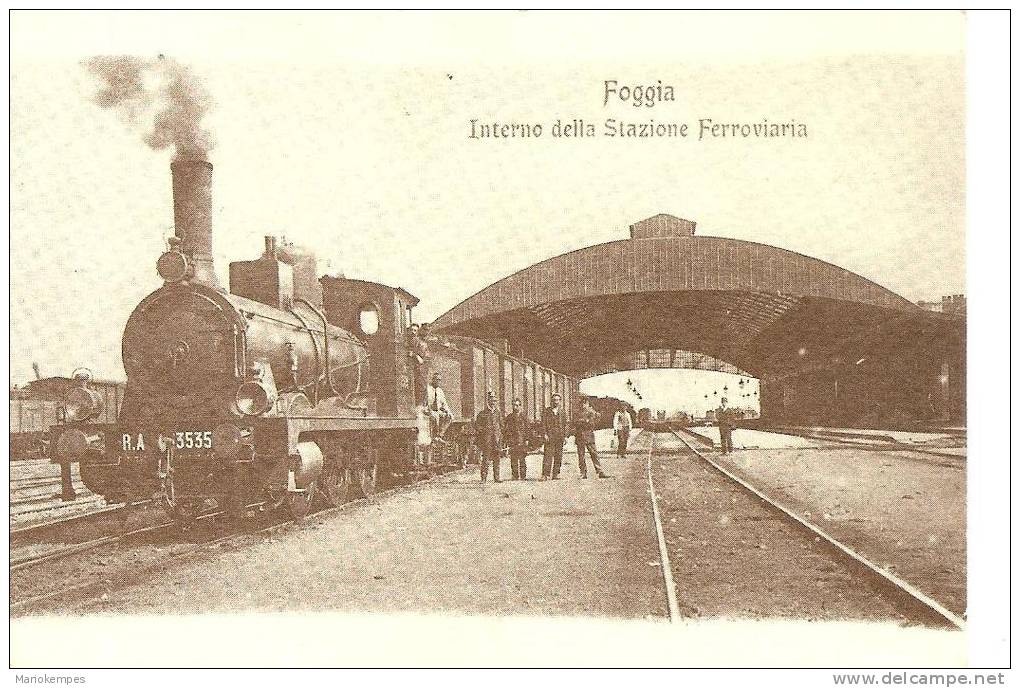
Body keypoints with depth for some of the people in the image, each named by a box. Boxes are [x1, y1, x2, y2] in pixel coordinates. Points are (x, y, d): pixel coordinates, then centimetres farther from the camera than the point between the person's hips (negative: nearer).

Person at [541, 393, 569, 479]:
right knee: (548, 455, -9)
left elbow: (565, 425, 13)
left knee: (558, 457, 2)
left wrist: (565, 436, 5)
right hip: (549, 436, -3)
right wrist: (545, 434, -8)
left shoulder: (563, 412, 13)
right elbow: (543, 424, 2)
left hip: (560, 437, 3)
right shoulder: (546, 411, 7)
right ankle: (545, 475, -11)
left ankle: (555, 474, 7)